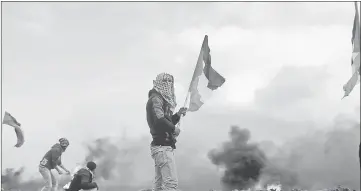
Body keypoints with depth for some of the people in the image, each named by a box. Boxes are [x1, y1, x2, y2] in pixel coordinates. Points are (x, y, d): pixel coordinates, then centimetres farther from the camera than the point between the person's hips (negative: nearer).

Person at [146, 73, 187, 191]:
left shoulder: (162, 99, 20)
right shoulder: (155, 99, -9)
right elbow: (159, 120, -24)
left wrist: (178, 115, 13)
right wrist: (174, 129, -11)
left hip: (161, 146, 10)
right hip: (163, 146, -10)